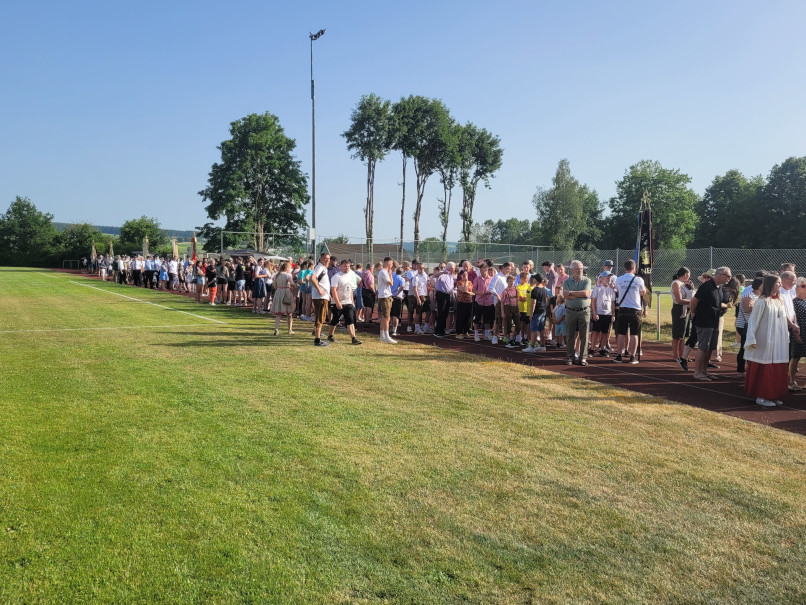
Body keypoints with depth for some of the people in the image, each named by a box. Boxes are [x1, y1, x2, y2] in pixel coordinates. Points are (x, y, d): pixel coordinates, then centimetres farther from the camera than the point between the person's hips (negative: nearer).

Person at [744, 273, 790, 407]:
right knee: (765, 369, -1)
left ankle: (774, 395, 18)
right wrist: (751, 339, -16)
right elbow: (753, 321, -11)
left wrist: (786, 337, 12)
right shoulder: (762, 301, -10)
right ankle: (761, 397, 7)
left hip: (780, 343, 7)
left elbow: (784, 320, 16)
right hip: (765, 342, -7)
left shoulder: (779, 301, 11)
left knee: (778, 370, 8)